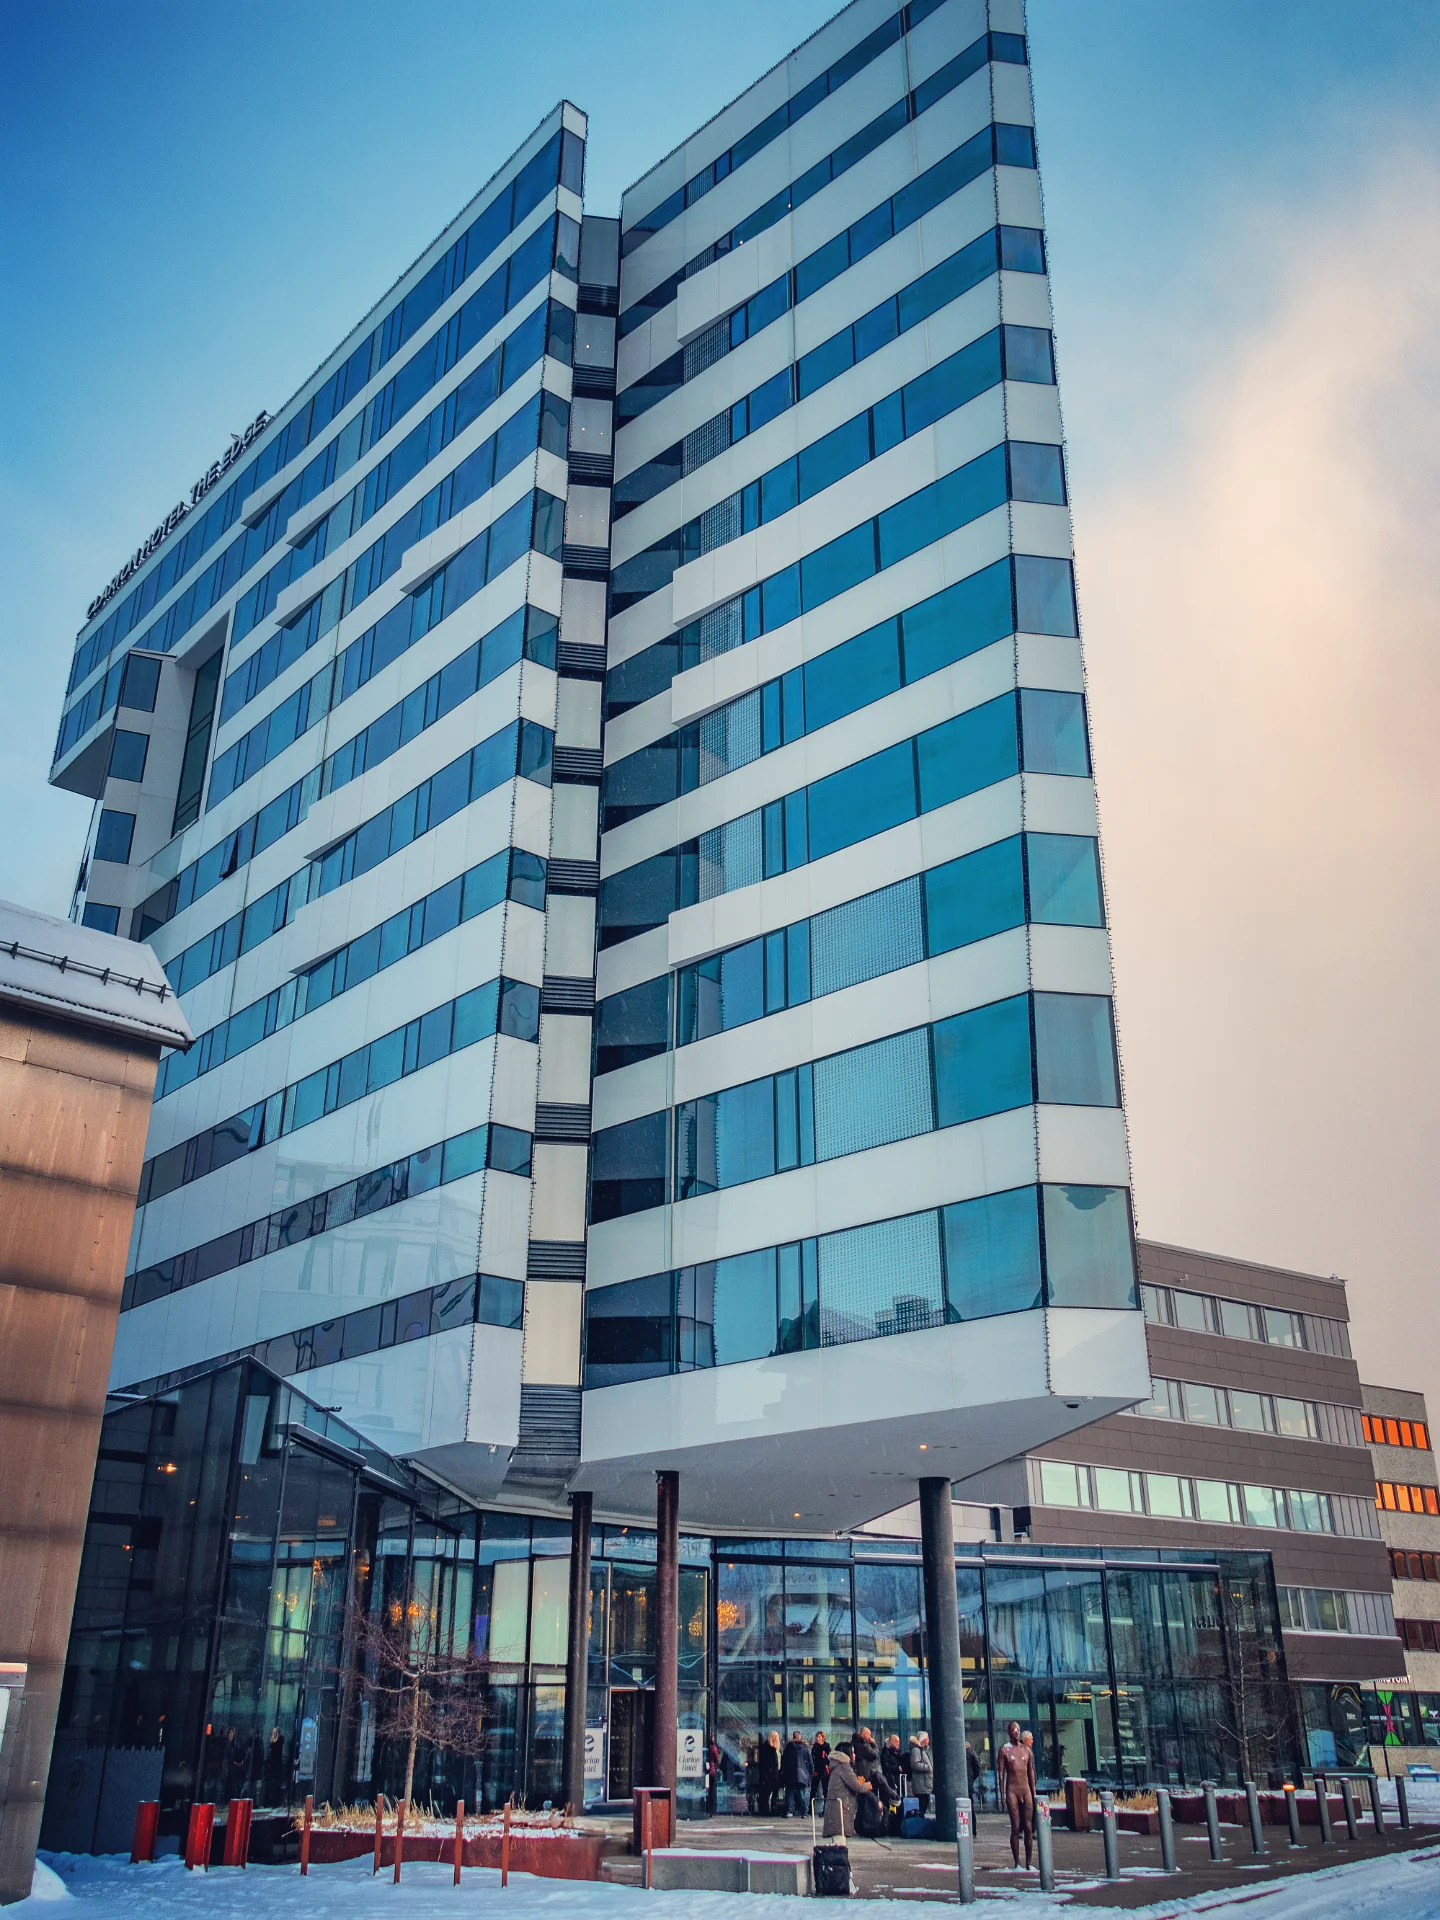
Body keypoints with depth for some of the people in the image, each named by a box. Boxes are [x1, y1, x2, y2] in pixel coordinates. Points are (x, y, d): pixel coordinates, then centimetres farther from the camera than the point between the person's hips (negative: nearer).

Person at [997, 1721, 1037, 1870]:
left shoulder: (1027, 1749, 11)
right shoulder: (1005, 1750, 0)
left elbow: (1031, 1772, 14)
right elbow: (1001, 1773, -2)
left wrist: (1034, 1793, 9)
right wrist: (1002, 1794, -8)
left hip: (1026, 1789, 4)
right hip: (1012, 1790, -4)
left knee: (1028, 1827, 2)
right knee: (1015, 1827, -4)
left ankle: (1028, 1863, 9)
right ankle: (1017, 1864, 1)